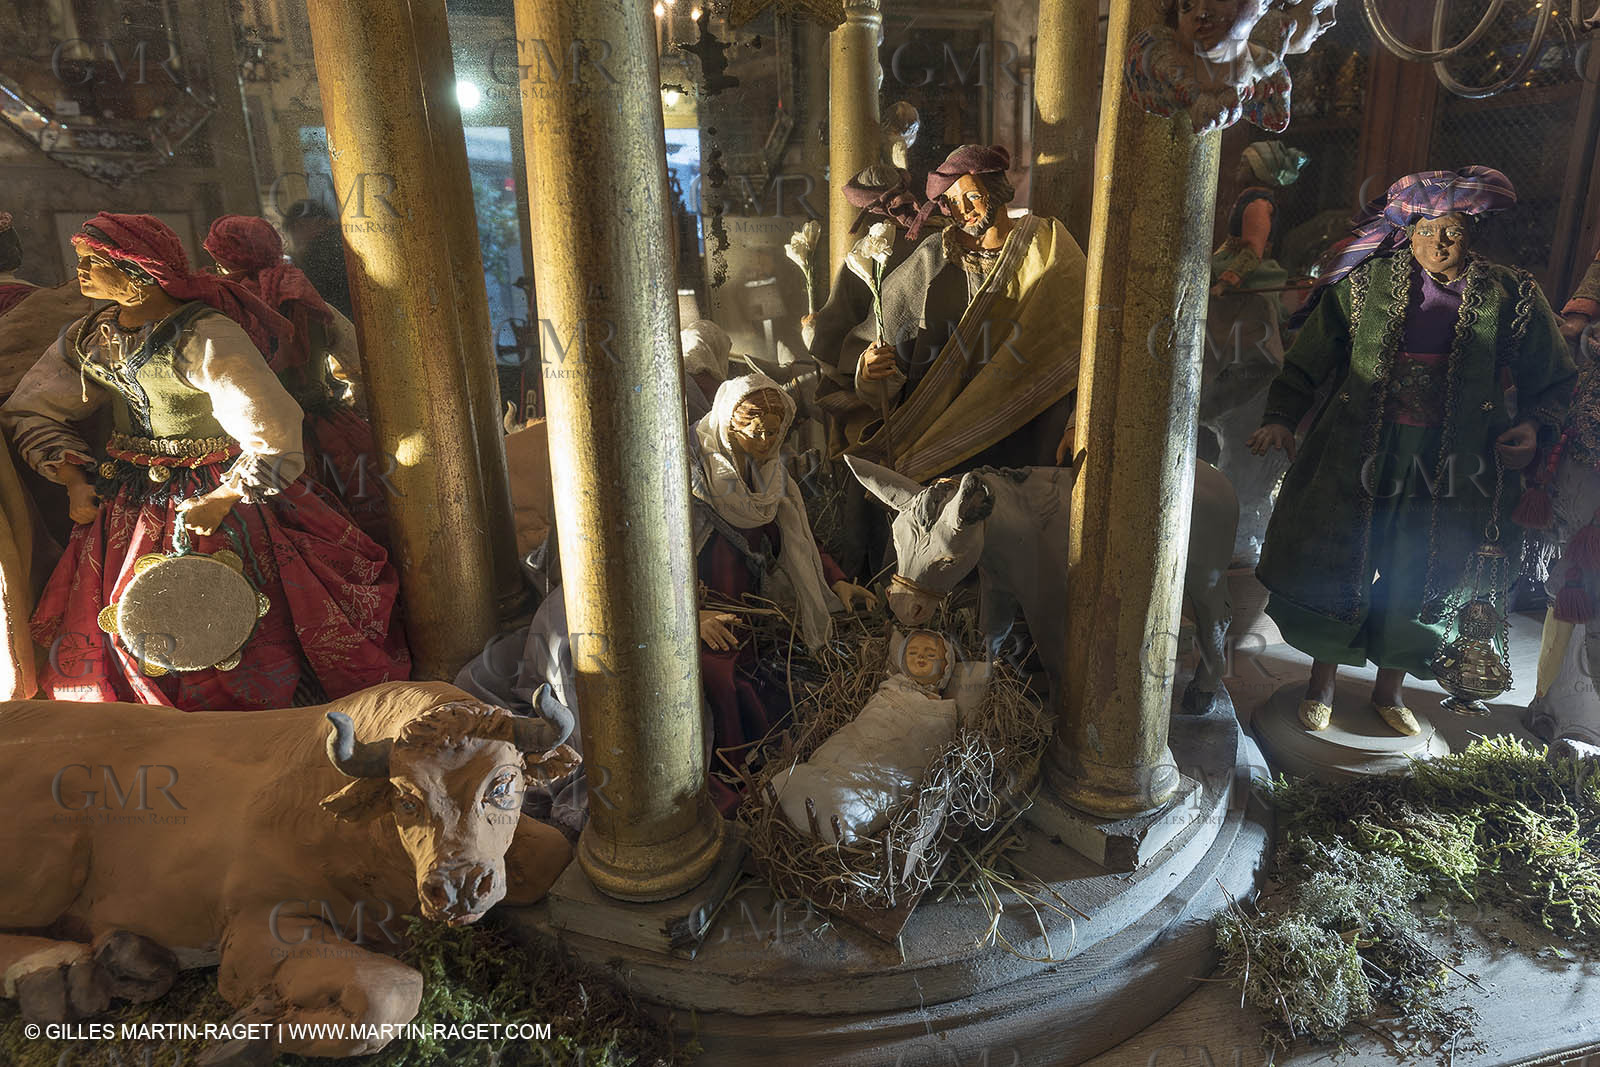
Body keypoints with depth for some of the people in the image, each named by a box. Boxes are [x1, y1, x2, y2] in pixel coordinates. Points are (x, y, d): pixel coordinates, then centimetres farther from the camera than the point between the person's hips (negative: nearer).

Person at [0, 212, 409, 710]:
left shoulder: (206, 338, -19)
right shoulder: (87, 337, 4)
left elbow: (276, 434, -21)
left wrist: (221, 500, -22)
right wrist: (74, 481, 3)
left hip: (218, 494, -7)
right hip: (126, 503, 7)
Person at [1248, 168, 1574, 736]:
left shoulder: (1510, 298, 1)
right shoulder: (1365, 284, -1)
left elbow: (1551, 380, 10)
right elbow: (1306, 362, 2)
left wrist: (1534, 425, -9)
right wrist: (1281, 417, -11)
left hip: (1449, 470, 1)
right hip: (1357, 456, -1)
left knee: (1417, 582, 10)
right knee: (1337, 568, 5)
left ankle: (1389, 689, 33)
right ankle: (1322, 684, 26)